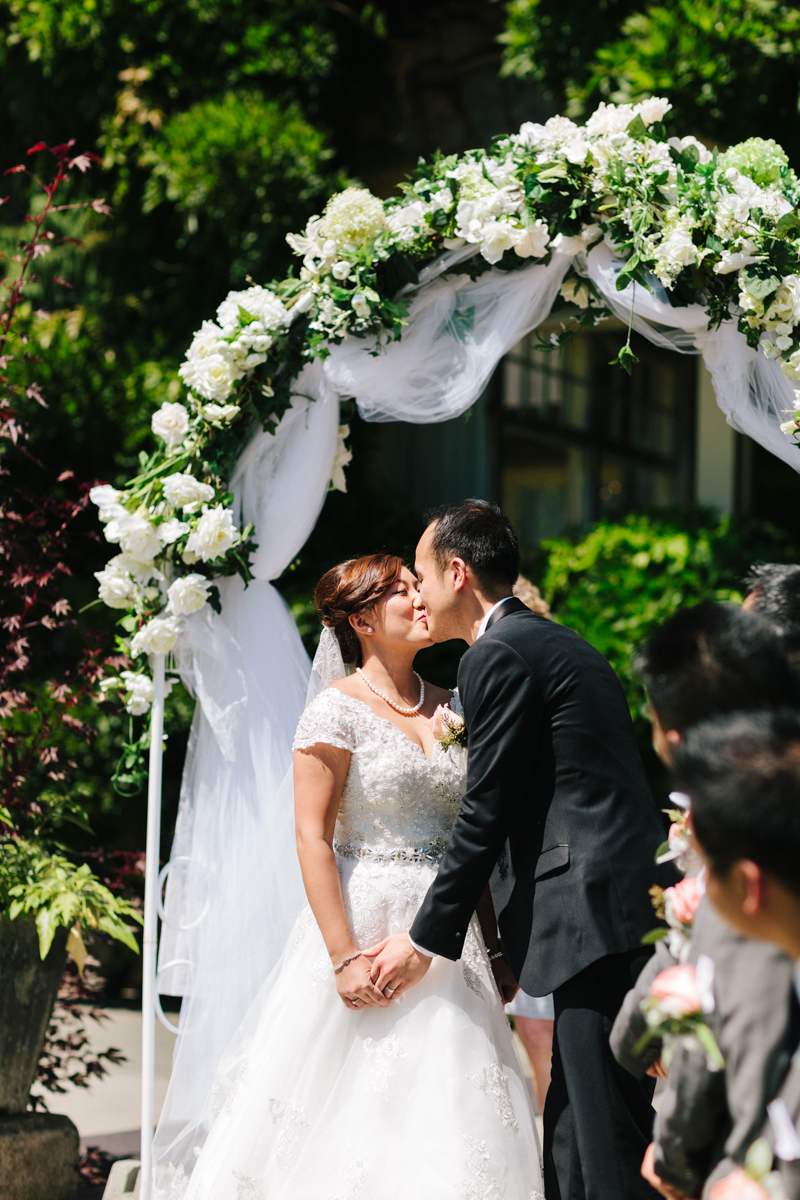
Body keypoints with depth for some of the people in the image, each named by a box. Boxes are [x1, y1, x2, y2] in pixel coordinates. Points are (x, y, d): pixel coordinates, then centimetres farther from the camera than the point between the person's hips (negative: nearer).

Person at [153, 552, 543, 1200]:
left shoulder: (449, 706, 11)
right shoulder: (338, 712, -7)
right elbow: (313, 839, -11)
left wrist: (492, 938, 6)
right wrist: (345, 958, -18)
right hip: (368, 921, -6)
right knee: (356, 1101, -5)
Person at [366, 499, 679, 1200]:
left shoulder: (499, 655, -7)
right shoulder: (561, 644, 23)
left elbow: (485, 818, -9)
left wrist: (427, 941, 0)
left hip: (600, 917, -10)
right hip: (636, 912, 10)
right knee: (572, 1141, 11)